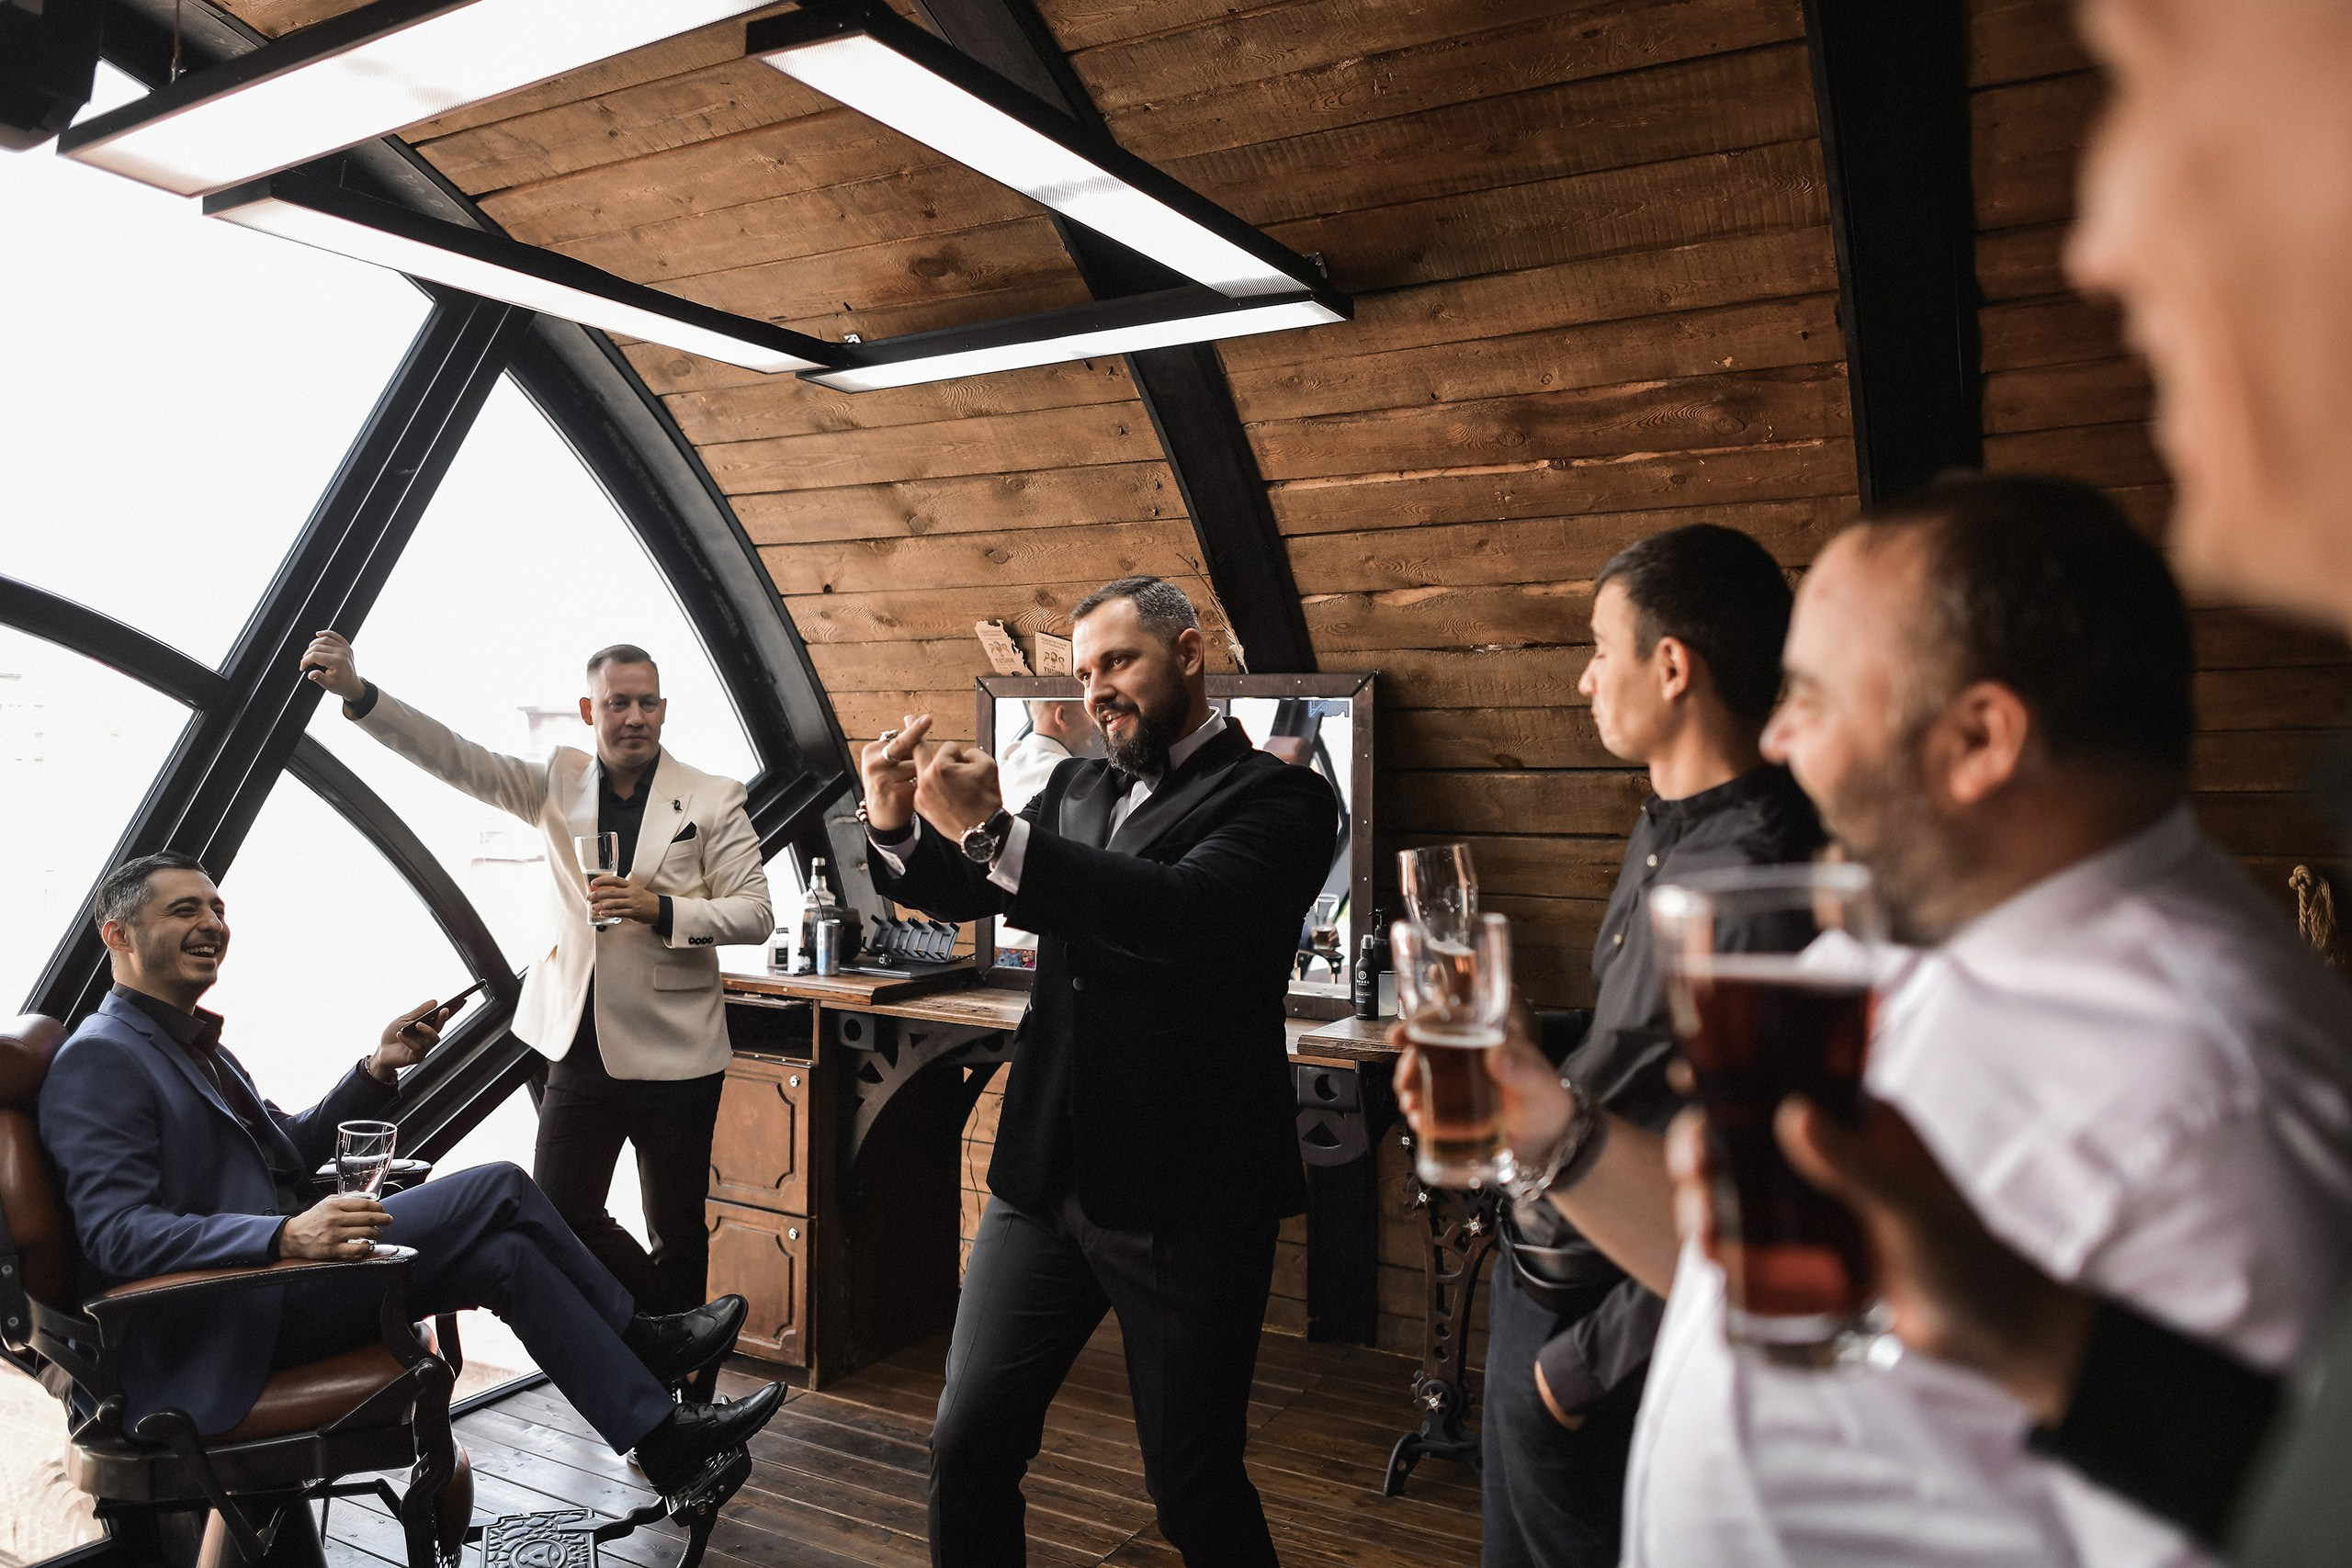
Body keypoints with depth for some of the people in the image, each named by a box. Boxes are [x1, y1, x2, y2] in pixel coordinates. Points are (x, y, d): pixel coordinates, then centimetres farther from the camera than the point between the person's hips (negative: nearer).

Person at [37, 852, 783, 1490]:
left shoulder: (190, 1041, 18)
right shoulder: (100, 1060, -12)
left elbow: (294, 1147, 21)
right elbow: (119, 1235, -23)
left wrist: (378, 1068, 4)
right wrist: (286, 1236, -37)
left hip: (273, 1282, 9)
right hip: (216, 1328, -9)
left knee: (506, 1253, -5)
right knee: (498, 1190, -15)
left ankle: (662, 1439, 3)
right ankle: (637, 1340, 1)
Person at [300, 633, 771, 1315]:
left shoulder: (713, 799, -2)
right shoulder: (559, 781, 7)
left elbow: (755, 914, -6)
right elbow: (455, 757, -3)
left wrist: (661, 909, -20)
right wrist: (357, 693, -15)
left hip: (672, 1054, -3)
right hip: (580, 1047, 4)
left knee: (678, 1233, 7)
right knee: (556, 1217, 7)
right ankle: (664, 1320, 29)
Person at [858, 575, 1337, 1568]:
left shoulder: (1277, 798, -9)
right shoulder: (1077, 789, 11)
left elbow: (1187, 908, -26)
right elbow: (961, 893, 11)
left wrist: (994, 832, -30)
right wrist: (899, 825, -11)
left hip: (1185, 1199, -5)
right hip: (1045, 1177, 6)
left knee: (1195, 1487, 8)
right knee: (967, 1445, 9)